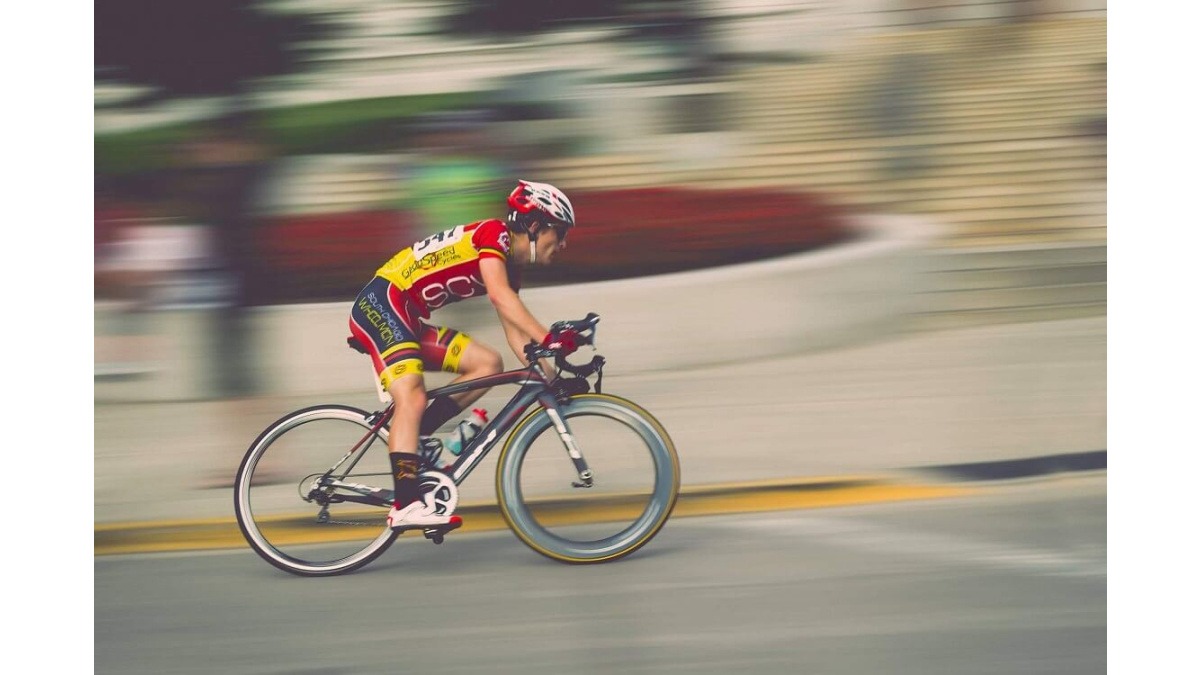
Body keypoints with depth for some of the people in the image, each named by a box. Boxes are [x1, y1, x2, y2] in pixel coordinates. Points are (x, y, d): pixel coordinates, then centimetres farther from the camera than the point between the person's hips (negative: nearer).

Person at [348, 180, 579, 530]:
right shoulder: (494, 233, -12)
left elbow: (514, 330, 13)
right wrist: (548, 339, -34)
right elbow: (499, 295, -28)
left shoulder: (511, 265, 15)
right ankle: (406, 506, -29)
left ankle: (411, 438, -1)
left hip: (408, 319, 10)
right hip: (381, 302, -10)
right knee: (412, 398, -24)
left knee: (488, 364, 0)